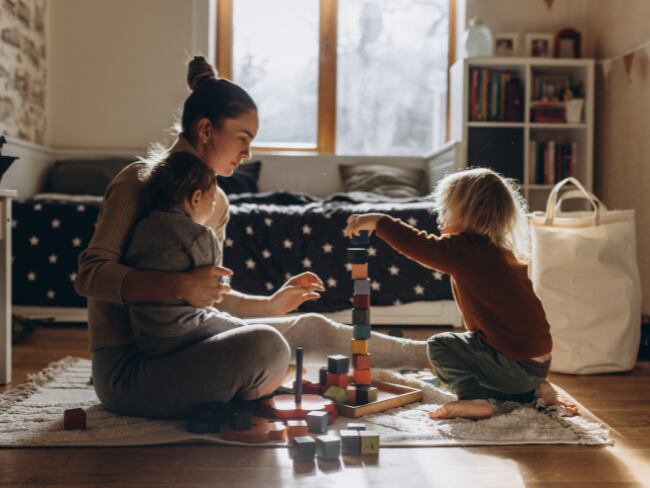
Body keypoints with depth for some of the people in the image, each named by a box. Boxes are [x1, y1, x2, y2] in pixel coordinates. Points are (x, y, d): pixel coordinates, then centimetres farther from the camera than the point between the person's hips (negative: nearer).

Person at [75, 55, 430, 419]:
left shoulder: (216, 201, 12)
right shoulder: (139, 182, -11)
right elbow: (90, 275, -19)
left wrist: (272, 305, 12)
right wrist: (179, 285, -31)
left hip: (178, 345, 8)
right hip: (127, 366, -8)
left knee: (310, 328, 8)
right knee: (266, 346, -31)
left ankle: (423, 355, 26)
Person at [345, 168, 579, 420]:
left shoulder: (468, 250, -17)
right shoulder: (502, 251, 12)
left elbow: (418, 246, -20)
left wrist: (377, 222, -9)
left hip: (517, 364, -9)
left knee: (440, 345, -1)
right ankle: (533, 390, 16)